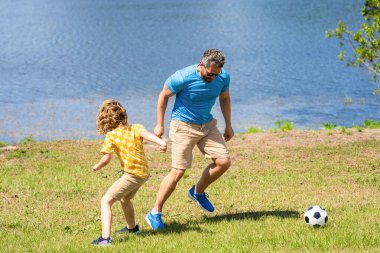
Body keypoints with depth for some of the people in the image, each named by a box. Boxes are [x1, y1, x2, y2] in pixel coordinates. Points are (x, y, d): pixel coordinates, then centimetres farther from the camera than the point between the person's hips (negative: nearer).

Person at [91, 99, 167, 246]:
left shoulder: (111, 136, -5)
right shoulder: (135, 128, 8)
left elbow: (106, 159, -12)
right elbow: (146, 134, -14)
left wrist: (97, 167, 8)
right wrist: (161, 142, -31)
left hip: (132, 175, -7)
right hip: (143, 173, 7)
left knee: (106, 201, -9)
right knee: (124, 199, 33)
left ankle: (105, 238, -26)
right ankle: (132, 227, 55)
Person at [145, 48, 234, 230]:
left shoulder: (223, 77, -10)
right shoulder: (182, 78, -25)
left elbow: (224, 98, 11)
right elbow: (164, 95, -8)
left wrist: (228, 125, 13)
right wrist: (160, 125, -4)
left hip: (207, 125, 6)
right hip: (183, 126, -5)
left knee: (224, 162, -5)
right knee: (178, 171, -12)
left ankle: (198, 192, 21)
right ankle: (155, 213, 0)